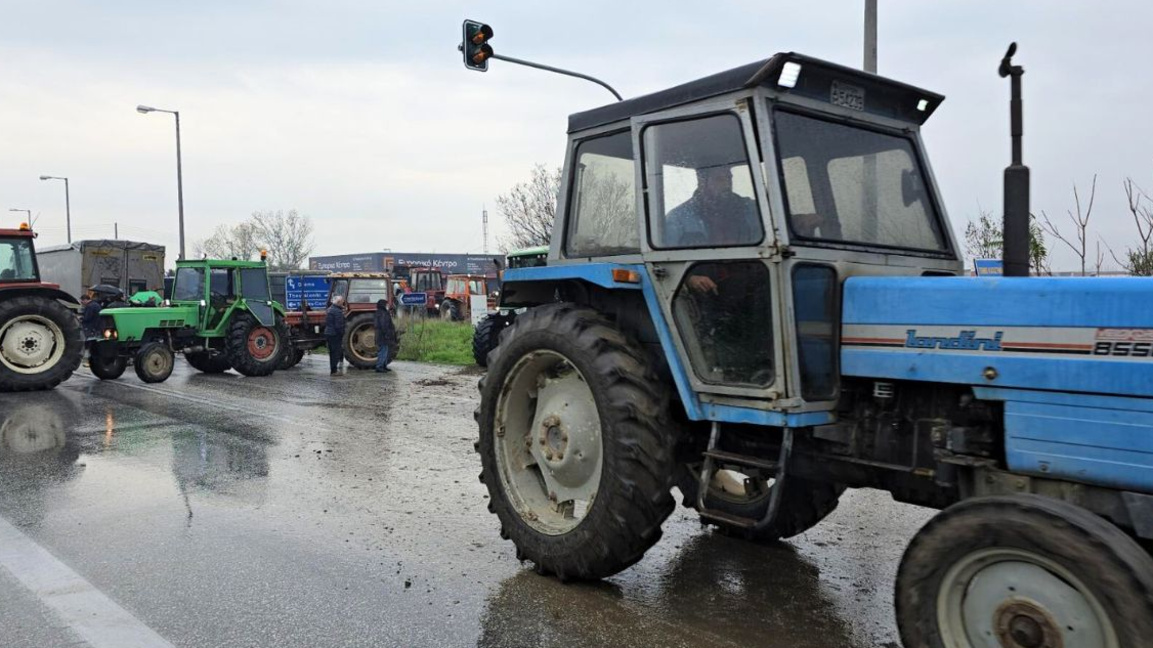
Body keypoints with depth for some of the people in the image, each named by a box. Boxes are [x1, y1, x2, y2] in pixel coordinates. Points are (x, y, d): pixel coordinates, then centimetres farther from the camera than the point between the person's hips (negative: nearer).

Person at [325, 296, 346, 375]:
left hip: (328, 333, 10)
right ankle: (334, 371, -7)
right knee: (337, 352, -6)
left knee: (332, 353, 15)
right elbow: (339, 325, -19)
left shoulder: (329, 310, 15)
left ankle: (332, 370, 20)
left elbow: (325, 323, 21)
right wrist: (342, 335, -13)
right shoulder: (338, 311, -16)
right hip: (335, 335, -10)